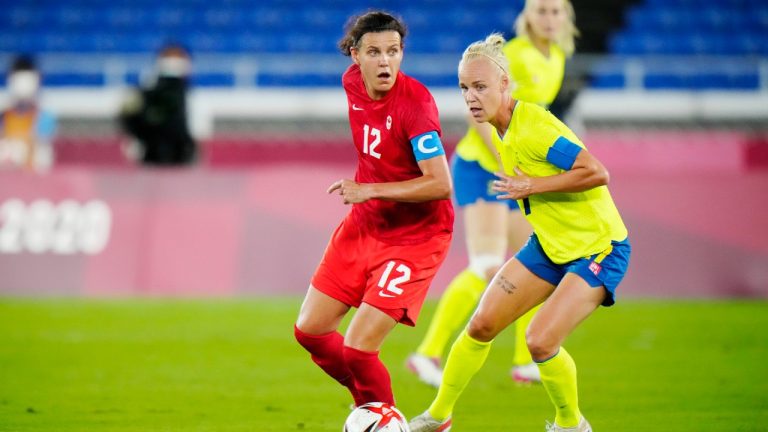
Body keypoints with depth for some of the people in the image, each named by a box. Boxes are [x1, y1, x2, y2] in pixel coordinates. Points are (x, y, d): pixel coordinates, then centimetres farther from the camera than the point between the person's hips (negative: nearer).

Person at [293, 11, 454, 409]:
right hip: (363, 226, 8)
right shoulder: (353, 82, -3)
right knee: (310, 331, 9)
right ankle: (371, 406, 32)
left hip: (414, 237, -8)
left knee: (357, 349, -13)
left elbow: (440, 185, -28)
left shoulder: (413, 103, -24)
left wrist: (369, 190, -28)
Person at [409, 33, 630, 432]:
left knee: (540, 341, -21)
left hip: (598, 248, -9)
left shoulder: (533, 127, -26)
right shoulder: (500, 129, 2)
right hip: (549, 243, 9)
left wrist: (531, 186, -25)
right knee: (481, 325, 4)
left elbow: (597, 172, -30)